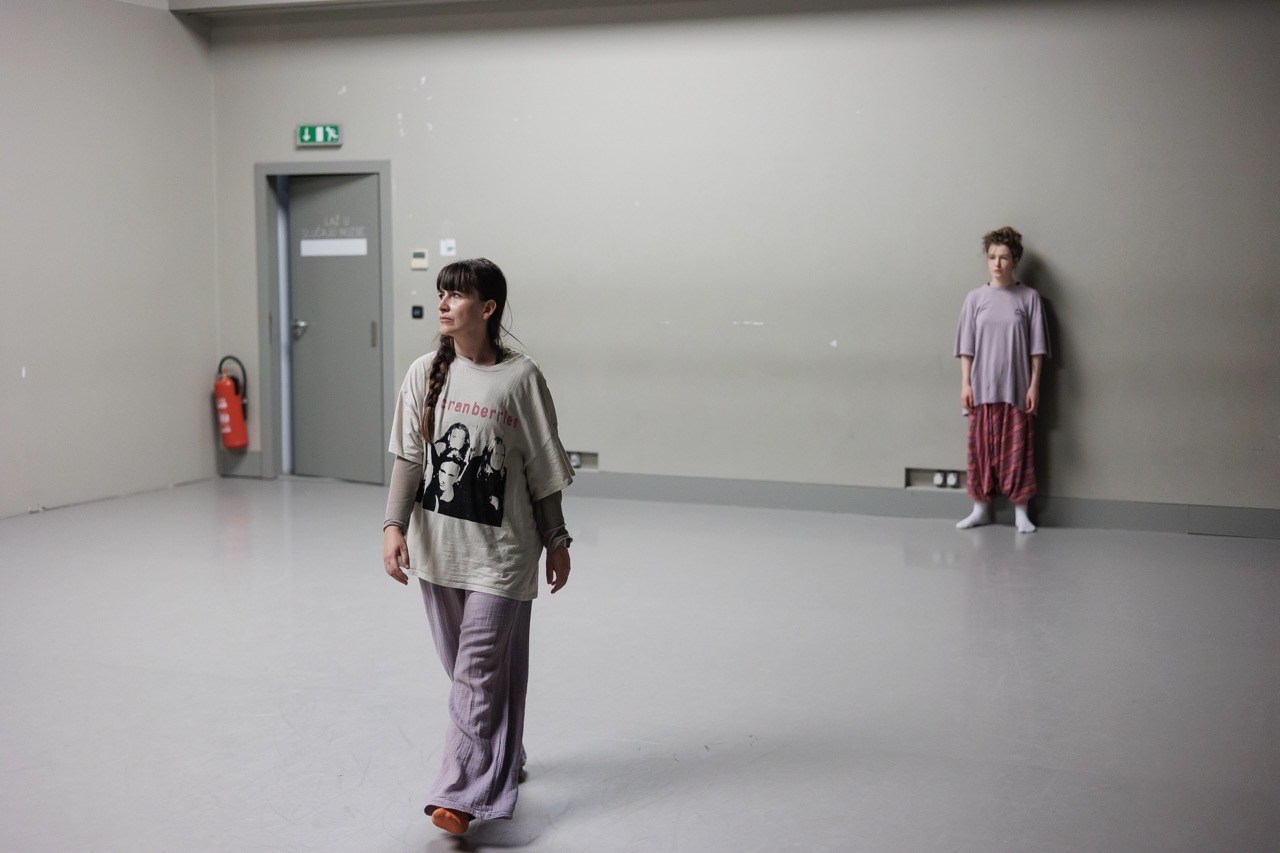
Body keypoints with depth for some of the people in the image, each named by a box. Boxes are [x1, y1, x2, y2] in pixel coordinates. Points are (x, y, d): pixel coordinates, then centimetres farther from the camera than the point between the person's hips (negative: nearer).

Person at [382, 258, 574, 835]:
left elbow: (543, 470, -2)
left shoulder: (520, 378, -9)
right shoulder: (426, 373, 1)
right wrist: (394, 525, -11)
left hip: (501, 548, -4)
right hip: (438, 545, 5)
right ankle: (501, 760, 36)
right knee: (464, 666, 16)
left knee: (482, 669, -7)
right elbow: (408, 458, 1)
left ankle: (462, 795, -4)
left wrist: (557, 541, 3)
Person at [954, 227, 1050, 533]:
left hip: (1017, 389, -1)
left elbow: (1036, 347, -1)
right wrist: (965, 384, -3)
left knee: (1018, 449, 2)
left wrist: (1034, 385, -6)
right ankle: (980, 508, 17)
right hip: (983, 389, 1)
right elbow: (966, 347, 2)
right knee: (981, 447, 6)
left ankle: (1021, 511, 11)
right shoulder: (975, 298, 2)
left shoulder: (1029, 297, -1)